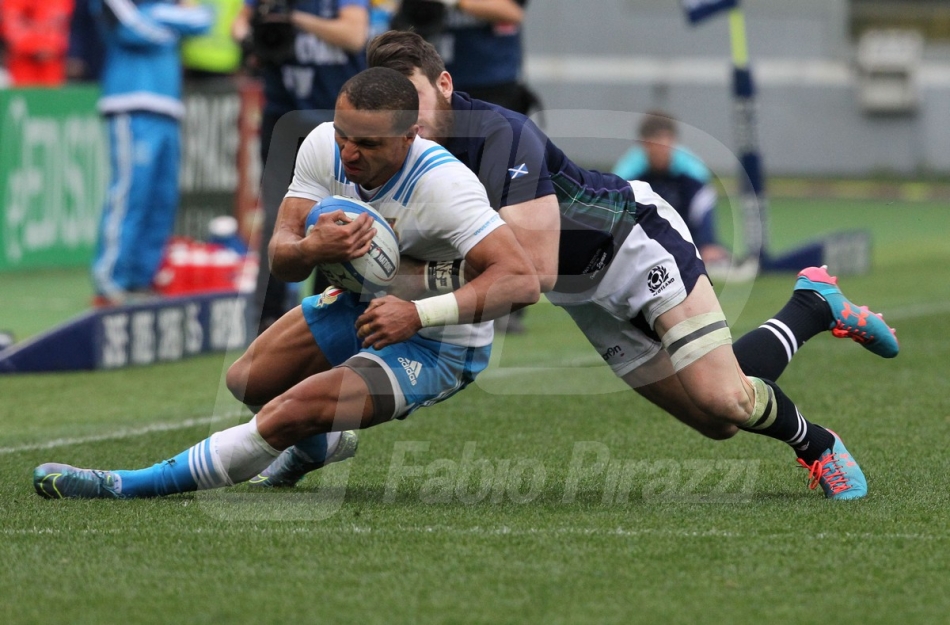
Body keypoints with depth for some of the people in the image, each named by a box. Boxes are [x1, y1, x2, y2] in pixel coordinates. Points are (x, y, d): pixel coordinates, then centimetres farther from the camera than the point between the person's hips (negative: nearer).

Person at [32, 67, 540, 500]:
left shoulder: (441, 184, -32)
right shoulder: (324, 145, -15)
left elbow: (522, 280, -38)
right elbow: (280, 258, -14)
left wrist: (418, 314, -47)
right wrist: (312, 250, -40)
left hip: (437, 348, -7)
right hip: (361, 305, 7)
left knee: (288, 414, -24)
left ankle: (127, 487, -13)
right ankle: (335, 444, 32)